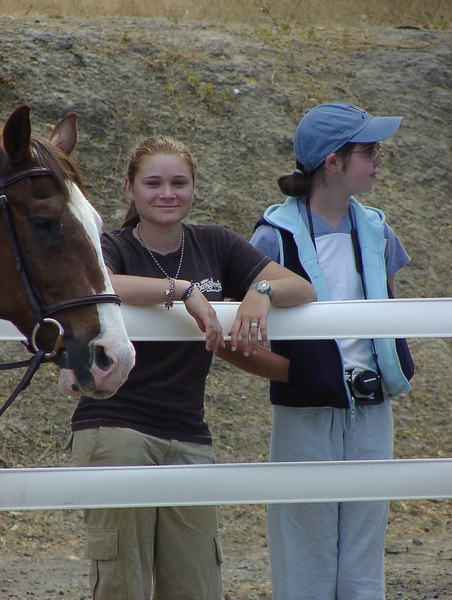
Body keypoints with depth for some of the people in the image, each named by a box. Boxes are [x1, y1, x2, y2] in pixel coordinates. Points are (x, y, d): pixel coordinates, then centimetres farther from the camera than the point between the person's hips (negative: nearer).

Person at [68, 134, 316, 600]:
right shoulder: (112, 248, -1)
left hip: (189, 439, 4)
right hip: (115, 433, -4)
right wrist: (183, 290, -32)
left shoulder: (214, 246, 11)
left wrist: (262, 291, -18)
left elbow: (302, 288, 4)